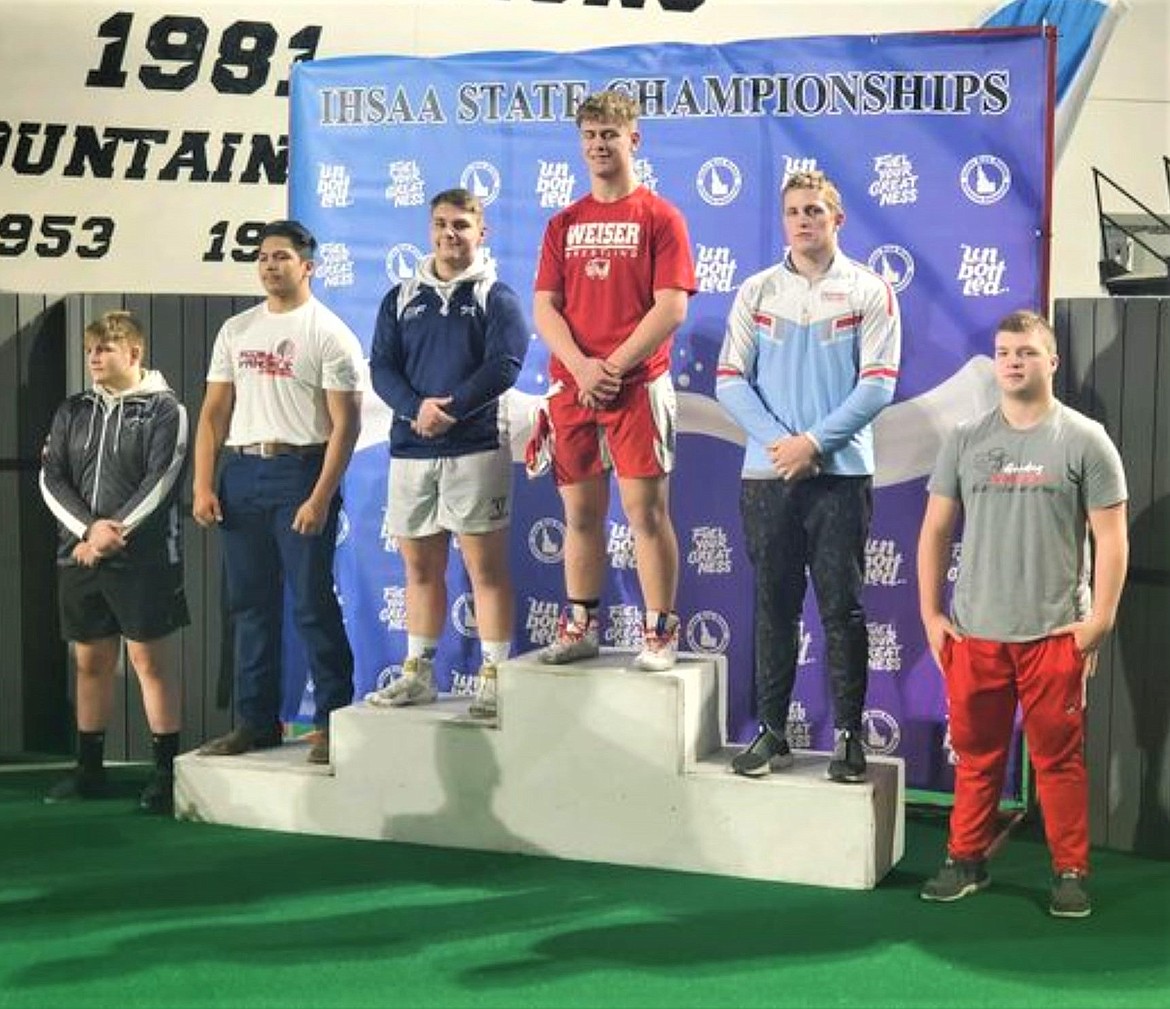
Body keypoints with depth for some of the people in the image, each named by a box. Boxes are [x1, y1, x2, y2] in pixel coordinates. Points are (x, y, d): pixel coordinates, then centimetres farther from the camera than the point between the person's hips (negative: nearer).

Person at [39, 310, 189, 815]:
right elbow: (51, 479, 5)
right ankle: (89, 770, 19)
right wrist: (89, 529, -10)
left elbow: (159, 482, -11)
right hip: (79, 557, 5)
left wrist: (113, 533, -15)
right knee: (90, 660, 10)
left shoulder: (164, 410, -1)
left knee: (150, 658, -4)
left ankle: (166, 769, 1)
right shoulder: (73, 412, 13)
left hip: (142, 558, -5)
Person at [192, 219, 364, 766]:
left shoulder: (329, 334, -2)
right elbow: (213, 413, 13)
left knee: (313, 605, -4)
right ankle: (257, 720, 18)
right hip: (241, 473, 6)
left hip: (301, 470, -5)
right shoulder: (236, 330, 14)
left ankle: (333, 720, 5)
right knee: (250, 604, 9)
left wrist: (319, 498, -16)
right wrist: (203, 486, 3)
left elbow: (345, 425, -8)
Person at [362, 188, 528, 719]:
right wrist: (416, 408, -14)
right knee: (420, 566, 11)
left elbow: (504, 365, -11)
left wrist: (451, 409, -19)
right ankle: (418, 673, 20)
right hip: (410, 450, 5)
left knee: (486, 565, -3)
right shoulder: (402, 298, 14)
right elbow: (381, 366, 5)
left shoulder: (496, 297, 2)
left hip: (476, 447, -4)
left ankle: (493, 676, 1)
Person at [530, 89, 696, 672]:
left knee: (646, 509, -4)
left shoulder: (659, 217, 1)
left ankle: (661, 632, 2)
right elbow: (545, 307, 8)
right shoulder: (564, 224, 14)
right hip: (569, 386, 4)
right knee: (580, 511, 9)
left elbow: (671, 307, -8)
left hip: (637, 386, -4)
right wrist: (581, 367, -9)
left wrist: (613, 367, -13)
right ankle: (580, 626, 18)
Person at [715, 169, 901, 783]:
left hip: (841, 473, -2)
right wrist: (776, 440, -10)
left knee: (842, 607, 0)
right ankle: (771, 731, 15)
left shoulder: (868, 292, 3)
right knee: (774, 606, 7)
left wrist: (814, 441, -13)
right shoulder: (757, 291, 10)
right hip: (766, 473, 2)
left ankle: (847, 733, 9)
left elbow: (878, 383, -5)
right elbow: (730, 379, 4)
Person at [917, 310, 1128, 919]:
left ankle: (1070, 872, 16)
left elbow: (1111, 538, -1)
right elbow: (936, 530, 11)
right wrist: (930, 614, 6)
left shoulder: (1083, 440, -1)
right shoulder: (966, 440, 7)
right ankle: (966, 861, 23)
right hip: (973, 635, 3)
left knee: (1059, 760, 4)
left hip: (1055, 635, -2)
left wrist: (1099, 622, -6)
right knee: (975, 755, 11)